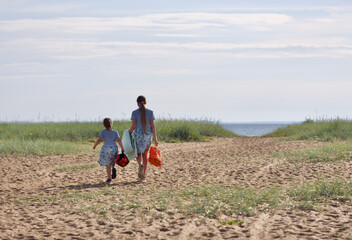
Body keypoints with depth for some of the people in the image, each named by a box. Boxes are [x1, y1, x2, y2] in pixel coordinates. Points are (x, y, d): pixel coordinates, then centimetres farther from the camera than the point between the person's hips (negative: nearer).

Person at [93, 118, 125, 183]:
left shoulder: (103, 132, 0)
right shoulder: (115, 132, 5)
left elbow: (99, 139, -8)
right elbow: (119, 140, -2)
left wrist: (94, 146, 5)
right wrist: (122, 148, 0)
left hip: (106, 148, -2)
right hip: (114, 148, 2)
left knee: (107, 165, 3)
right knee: (113, 160, 25)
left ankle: (109, 178, -1)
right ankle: (113, 168, -6)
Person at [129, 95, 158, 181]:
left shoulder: (135, 113, -4)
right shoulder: (150, 112, 1)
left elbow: (133, 126, -8)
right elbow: (152, 126, -1)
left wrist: (129, 133, 11)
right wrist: (155, 139, 1)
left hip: (138, 135, -2)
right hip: (148, 135, 2)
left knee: (138, 154, 10)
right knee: (145, 155, 13)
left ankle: (140, 164, -25)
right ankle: (143, 175, 14)